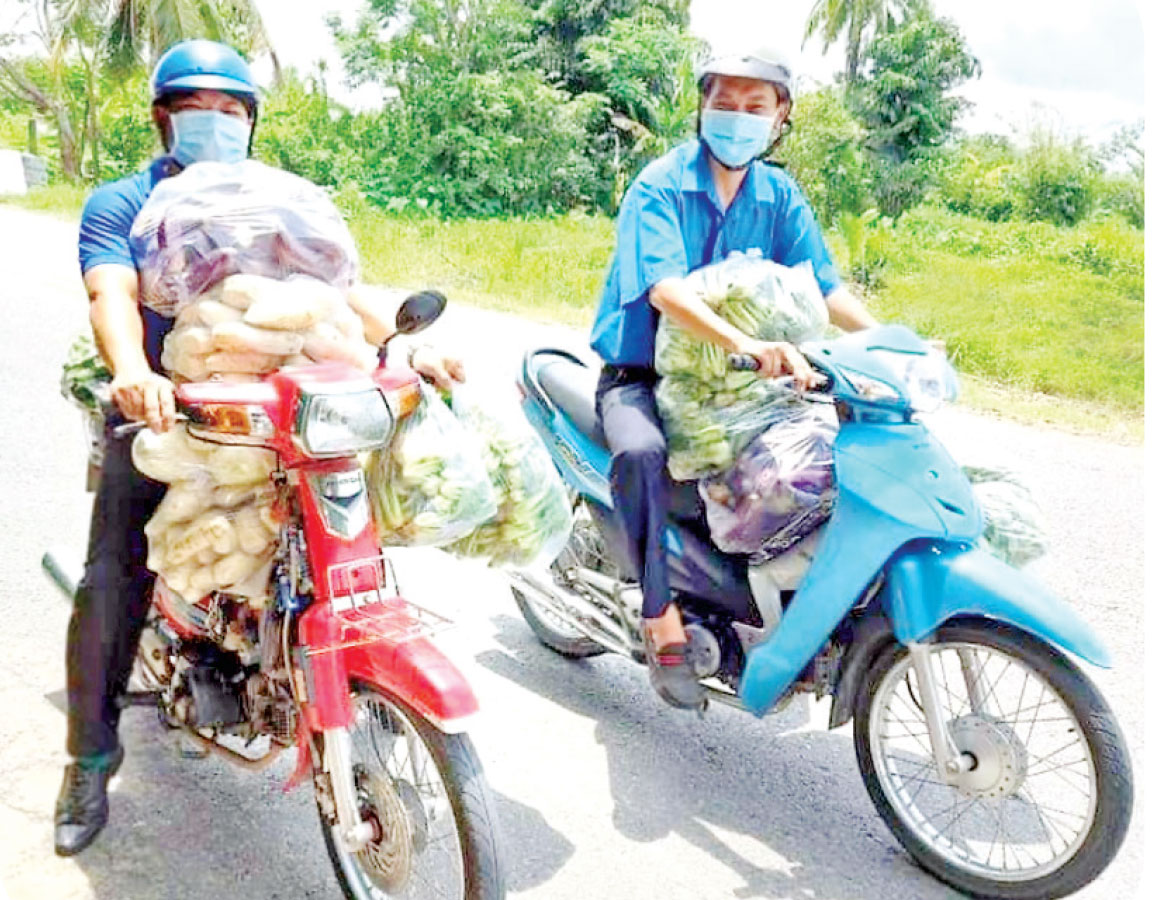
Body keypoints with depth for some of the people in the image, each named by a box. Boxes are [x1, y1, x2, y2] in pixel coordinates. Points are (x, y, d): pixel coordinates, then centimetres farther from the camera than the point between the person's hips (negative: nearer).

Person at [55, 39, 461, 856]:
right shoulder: (119, 206, 4)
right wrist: (133, 373, -38)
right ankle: (91, 758, 11)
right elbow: (113, 295, -15)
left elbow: (341, 285, -2)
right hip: (160, 419, -2)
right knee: (110, 589, -10)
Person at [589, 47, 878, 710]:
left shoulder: (780, 195, 6)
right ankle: (662, 619, -24)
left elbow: (825, 285, 0)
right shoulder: (660, 185, -13)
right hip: (641, 373, -5)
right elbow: (665, 289, -29)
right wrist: (743, 343, -46)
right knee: (642, 453, -36)